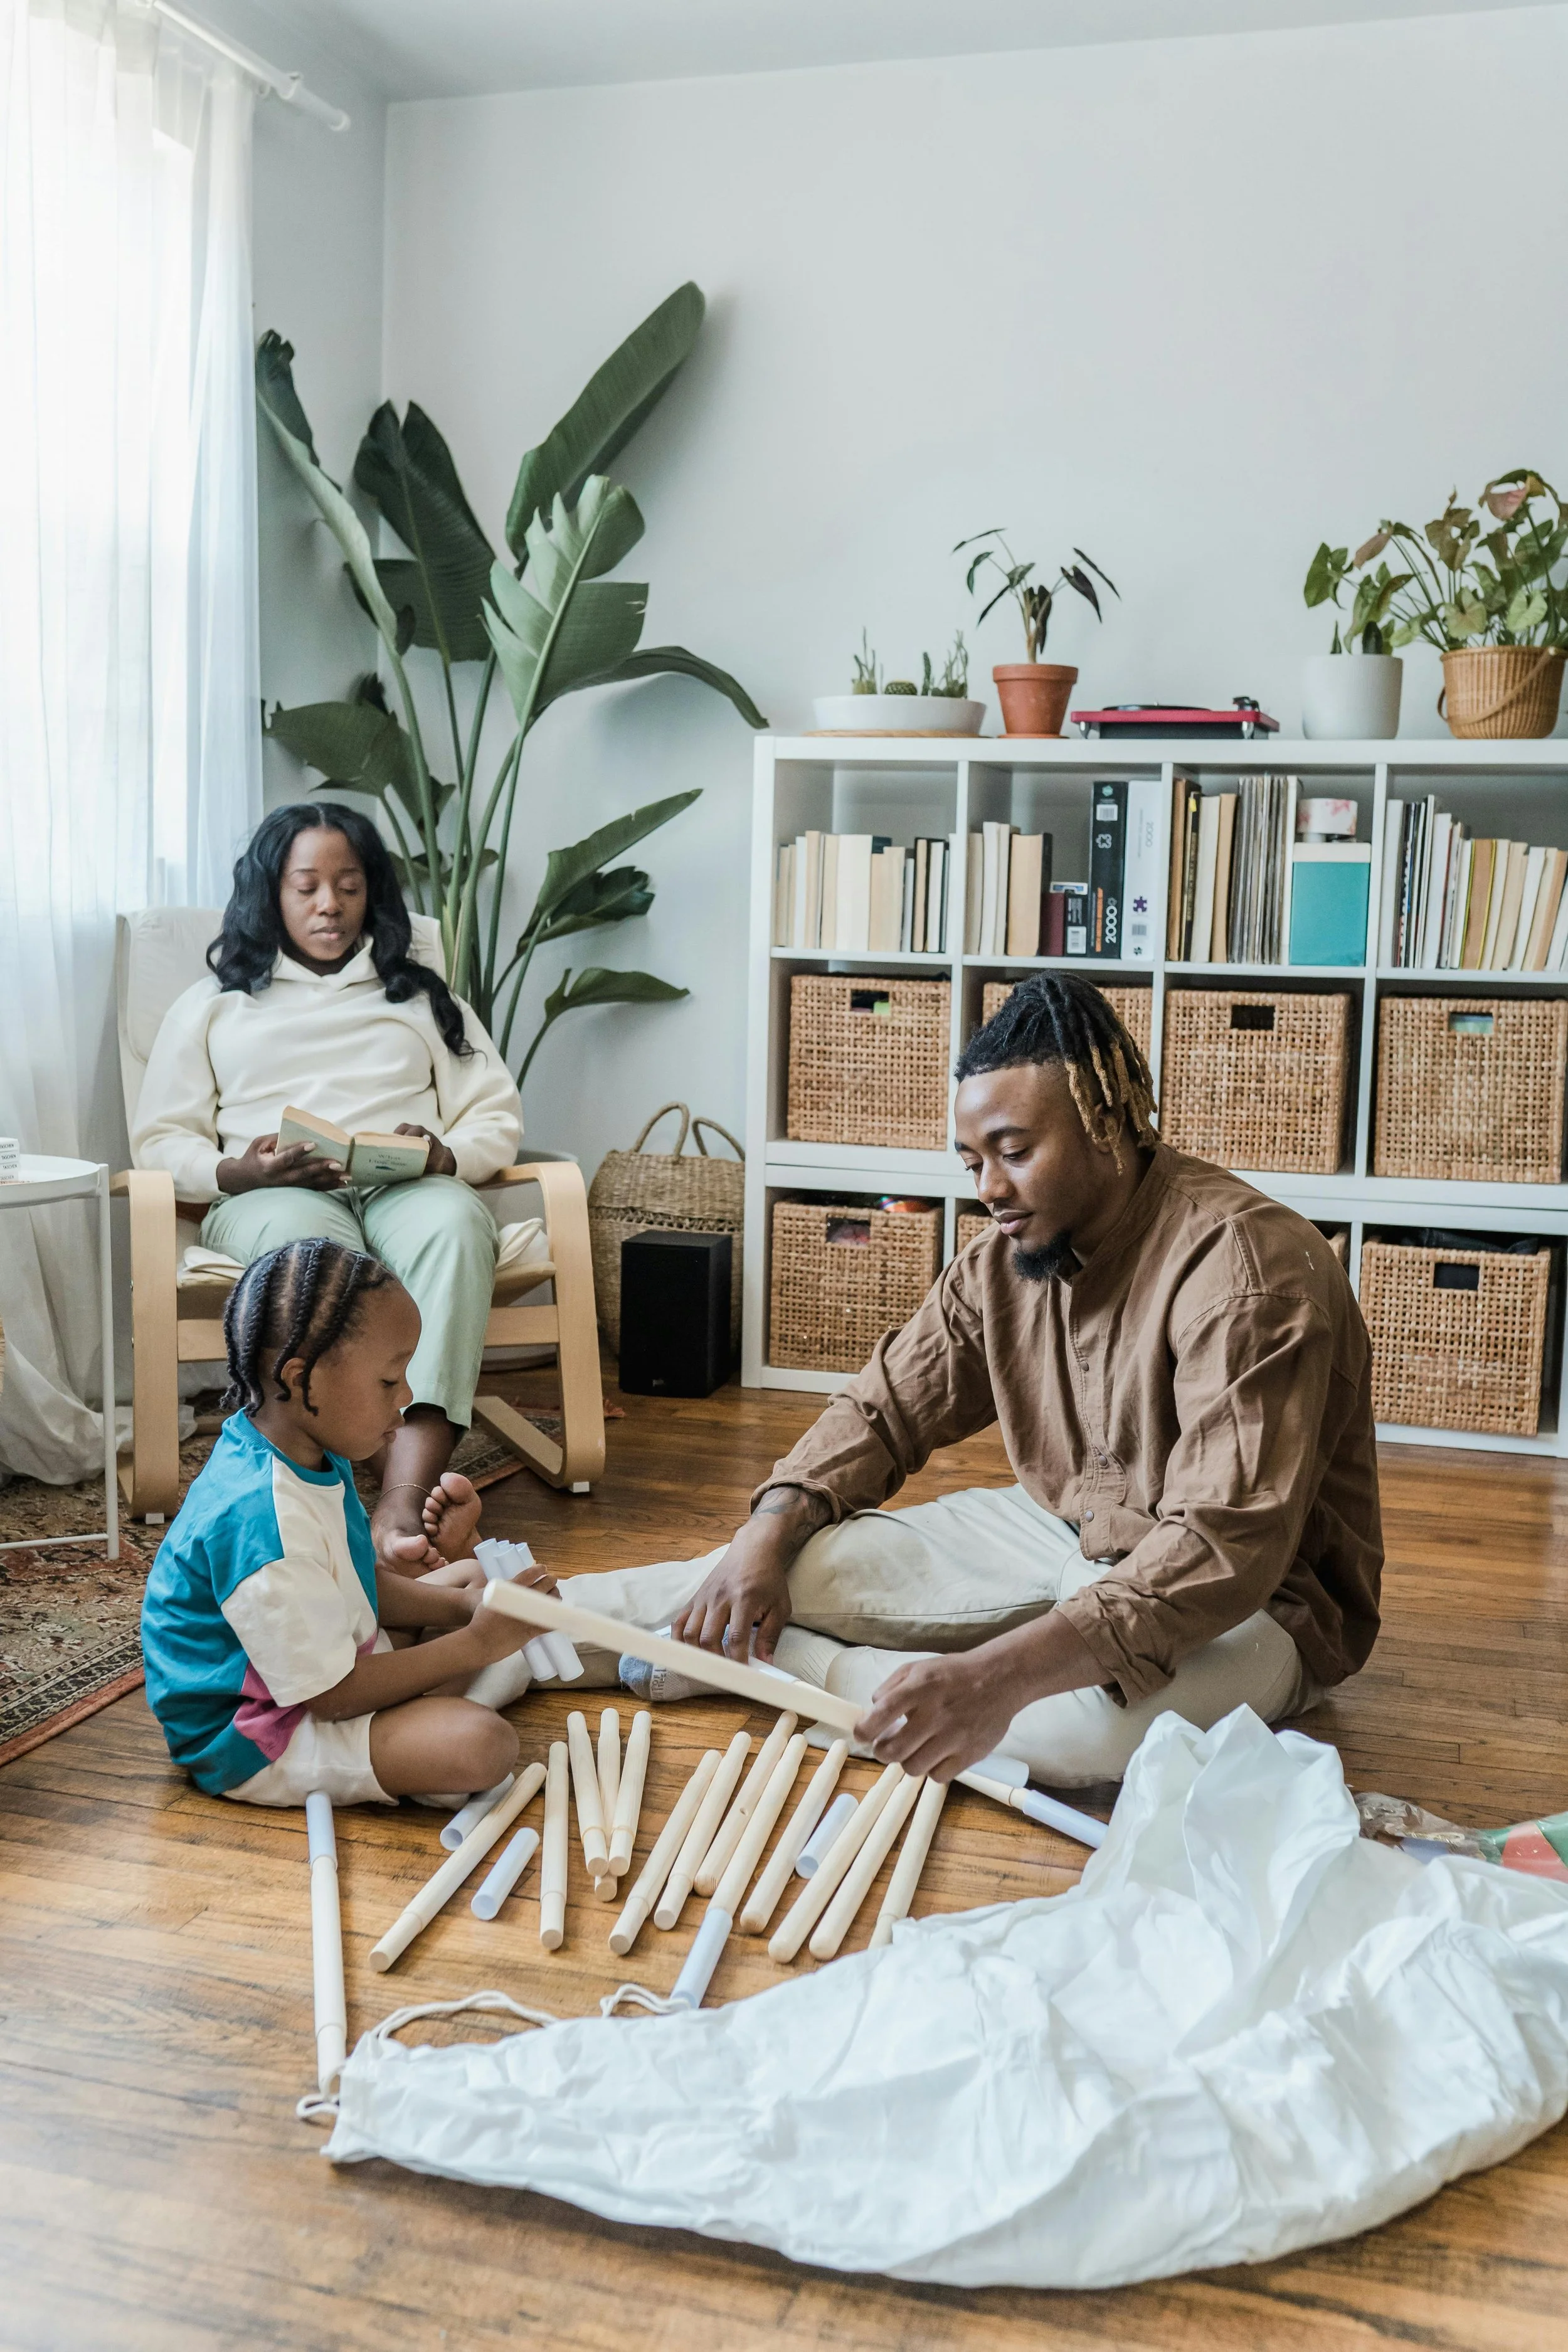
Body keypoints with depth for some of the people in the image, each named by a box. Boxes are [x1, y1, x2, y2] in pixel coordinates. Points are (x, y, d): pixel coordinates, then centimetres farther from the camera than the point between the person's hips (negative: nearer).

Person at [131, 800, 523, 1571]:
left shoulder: (421, 997, 27)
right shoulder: (212, 1005, 24)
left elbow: (496, 1117, 17)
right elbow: (160, 1138, 14)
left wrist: (445, 1156, -7)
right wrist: (236, 1171, -9)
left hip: (411, 1187, 1)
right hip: (272, 1196, -1)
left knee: (455, 1223, -38)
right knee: (311, 1245, -40)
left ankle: (403, 1506, -51)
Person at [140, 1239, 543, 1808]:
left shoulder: (311, 1453, -3)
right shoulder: (263, 1521, -35)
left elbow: (363, 1585, 9)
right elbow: (333, 1697, -28)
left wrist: (463, 1606, -7)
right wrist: (475, 1643, -22)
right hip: (254, 1740, -10)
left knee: (469, 1577, 19)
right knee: (480, 1745, -28)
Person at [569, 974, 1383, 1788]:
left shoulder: (1244, 1269, -27)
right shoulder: (1004, 1261, -2)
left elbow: (1224, 1546, -35)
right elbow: (883, 1408, 6)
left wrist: (999, 1676, -46)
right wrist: (767, 1534, -14)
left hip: (1252, 1599, -6)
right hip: (1059, 1534, 6)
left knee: (1092, 1722, -38)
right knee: (796, 1563, -14)